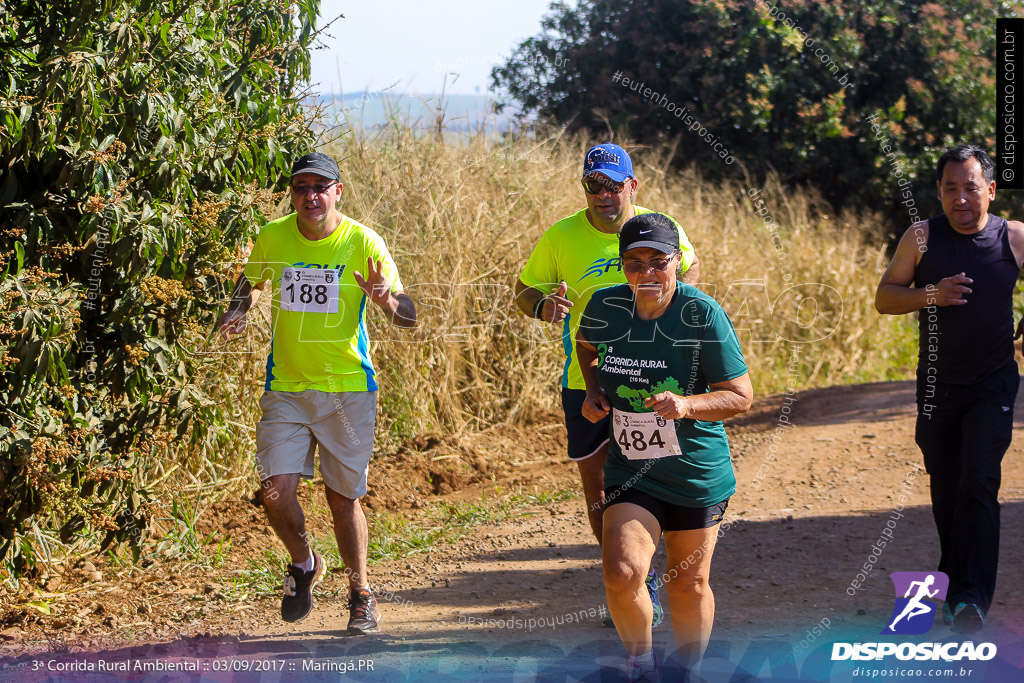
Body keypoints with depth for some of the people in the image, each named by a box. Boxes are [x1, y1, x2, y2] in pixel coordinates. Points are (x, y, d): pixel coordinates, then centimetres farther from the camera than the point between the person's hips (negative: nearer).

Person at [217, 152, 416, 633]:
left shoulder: (363, 243, -9)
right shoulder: (272, 238, -2)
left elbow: (409, 318, -6)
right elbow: (250, 281, 20)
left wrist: (386, 301, -28)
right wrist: (237, 311, -1)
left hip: (348, 389, -2)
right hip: (286, 389, 2)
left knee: (342, 497, 4)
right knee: (277, 490, -11)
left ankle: (361, 595, 26)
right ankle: (304, 564, 21)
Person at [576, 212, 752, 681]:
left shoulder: (702, 315, -16)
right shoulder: (605, 307, -5)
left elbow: (740, 396, -12)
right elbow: (585, 343, 21)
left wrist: (687, 405, -29)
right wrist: (594, 388, 3)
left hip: (697, 472, -2)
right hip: (630, 470, 2)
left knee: (688, 584, 11)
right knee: (621, 574, -17)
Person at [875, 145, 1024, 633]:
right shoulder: (922, 238, -3)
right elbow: (884, 297, 0)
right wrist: (930, 295, -18)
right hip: (937, 387, 2)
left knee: (978, 484, -17)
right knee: (945, 493, 11)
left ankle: (973, 598, -22)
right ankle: (953, 587, 28)